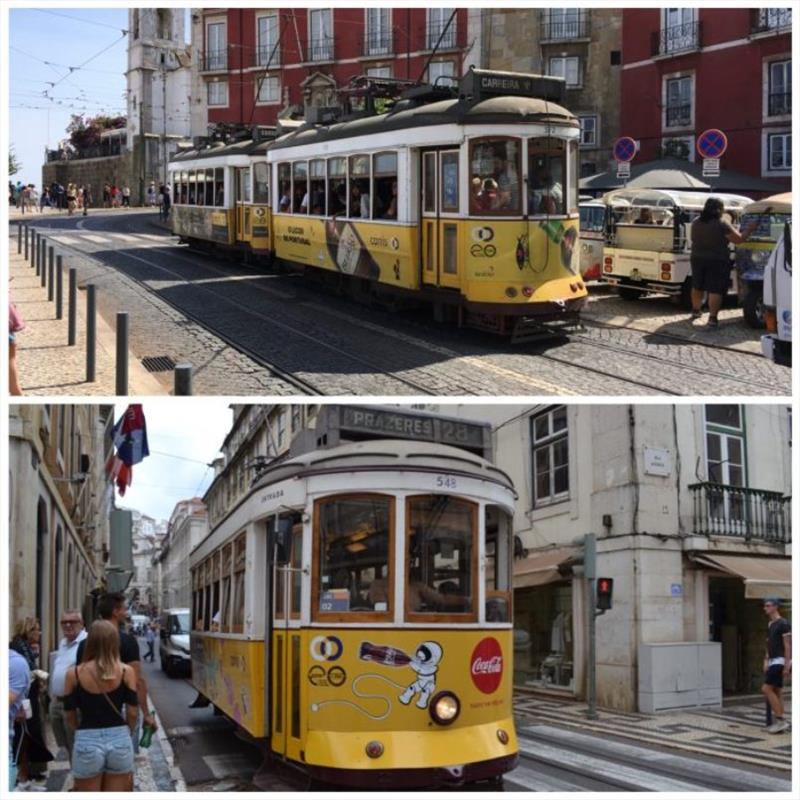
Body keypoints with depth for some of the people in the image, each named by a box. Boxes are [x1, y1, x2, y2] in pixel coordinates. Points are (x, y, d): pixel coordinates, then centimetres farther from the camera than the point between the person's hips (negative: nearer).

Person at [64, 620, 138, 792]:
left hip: (87, 743, -1)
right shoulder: (126, 672, -4)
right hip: (120, 741, 1)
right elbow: (133, 713, -1)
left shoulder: (74, 674, -4)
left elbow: (70, 715, 3)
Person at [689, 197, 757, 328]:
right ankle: (712, 318, -5)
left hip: (697, 259, 6)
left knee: (697, 287, 21)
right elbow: (739, 239, -13)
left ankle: (696, 311, 35)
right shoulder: (722, 224, -16)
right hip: (717, 262, -6)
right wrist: (750, 229, 0)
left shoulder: (696, 223, 3)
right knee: (715, 290, -1)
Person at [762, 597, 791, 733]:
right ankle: (780, 722, 10)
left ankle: (780, 720, -10)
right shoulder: (770, 625, 16)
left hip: (780, 661, -9)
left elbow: (787, 646, -15)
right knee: (776, 692, 8)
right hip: (773, 662, 9)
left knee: (766, 689, -14)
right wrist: (766, 662, 11)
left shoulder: (783, 624, -11)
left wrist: (787, 666, -18)